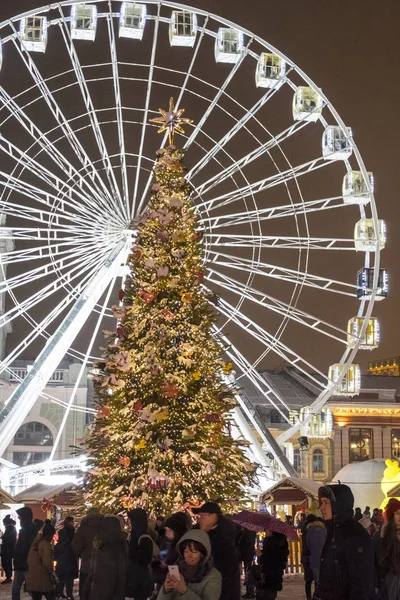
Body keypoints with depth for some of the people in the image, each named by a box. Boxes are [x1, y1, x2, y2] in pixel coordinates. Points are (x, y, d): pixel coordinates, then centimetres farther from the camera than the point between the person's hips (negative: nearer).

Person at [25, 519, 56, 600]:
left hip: (31, 579, 7)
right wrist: (50, 571, 1)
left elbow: (29, 560, 14)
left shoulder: (35, 543, 11)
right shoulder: (46, 544, -12)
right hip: (42, 580, -7)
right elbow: (47, 563, -16)